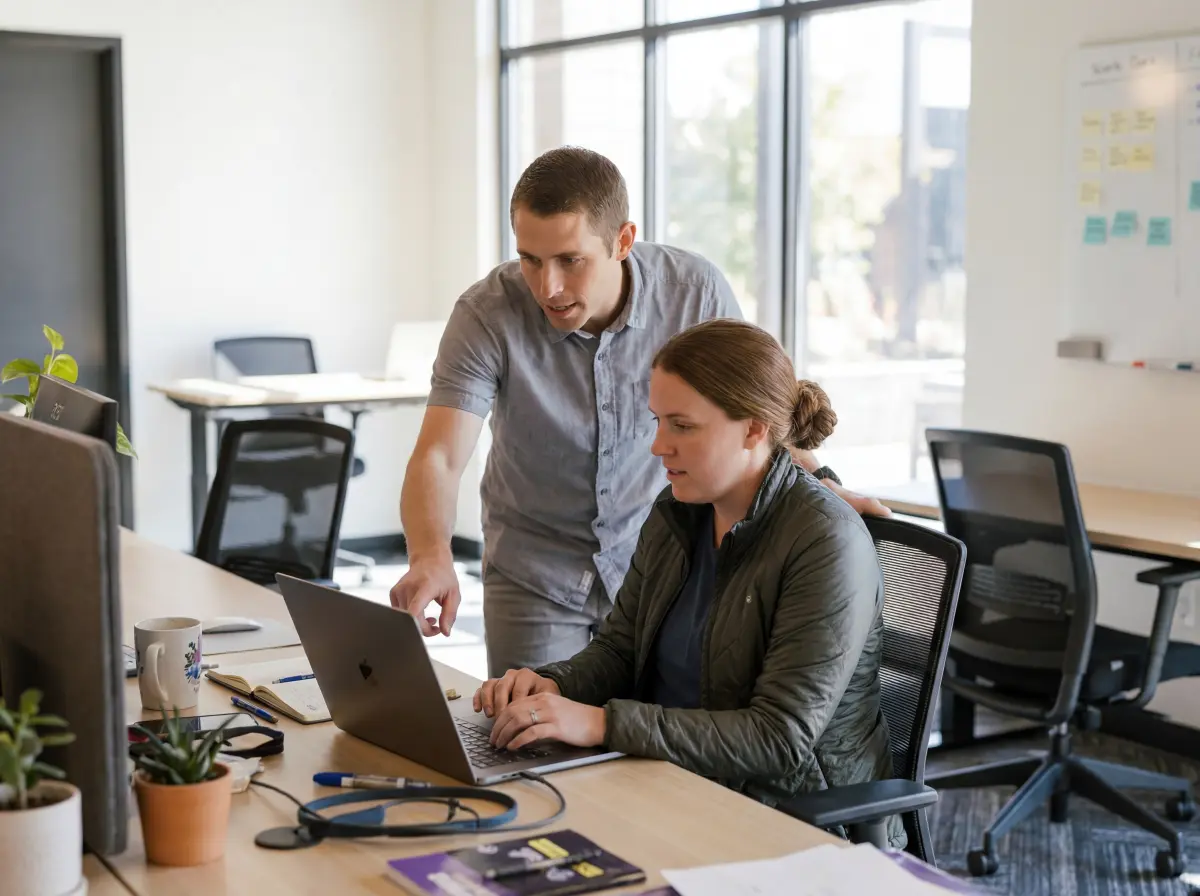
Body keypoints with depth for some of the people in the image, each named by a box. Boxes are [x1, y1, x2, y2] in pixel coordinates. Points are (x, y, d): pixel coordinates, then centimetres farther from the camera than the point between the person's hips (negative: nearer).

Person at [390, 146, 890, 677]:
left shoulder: (694, 291, -18)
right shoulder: (485, 317, -22)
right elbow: (439, 458, -28)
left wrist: (822, 487, -15)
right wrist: (430, 556, -47)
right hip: (535, 571, -1)